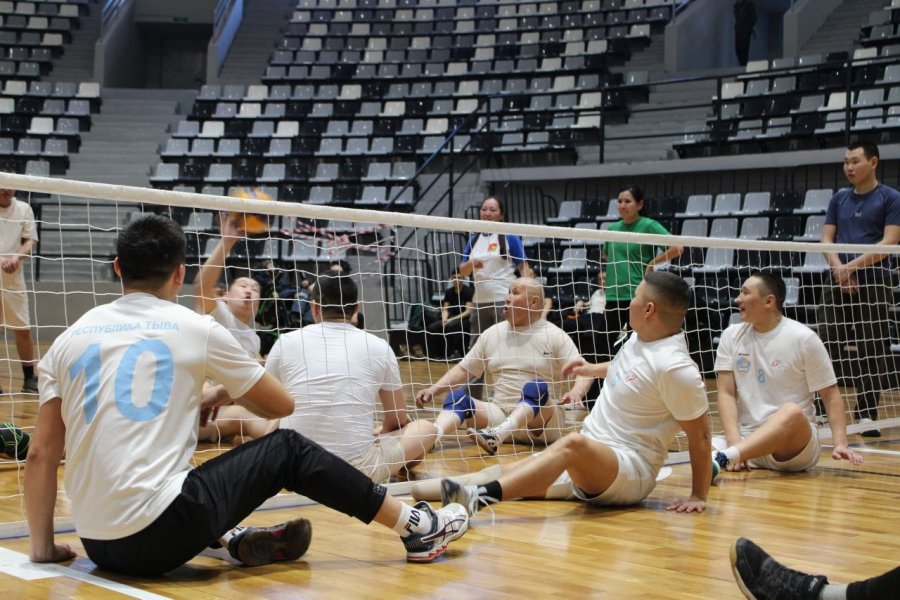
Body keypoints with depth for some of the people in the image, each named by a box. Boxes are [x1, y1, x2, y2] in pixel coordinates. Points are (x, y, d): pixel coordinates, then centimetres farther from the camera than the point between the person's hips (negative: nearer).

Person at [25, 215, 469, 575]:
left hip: (98, 544, 4)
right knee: (287, 449, 14)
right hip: (159, 535, -4)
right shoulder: (194, 329, 2)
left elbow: (41, 454, 7)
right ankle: (417, 528, 21)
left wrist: (42, 547, 15)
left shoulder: (70, 338, 10)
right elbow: (281, 405, 14)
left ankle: (232, 540, 18)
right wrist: (224, 394, 33)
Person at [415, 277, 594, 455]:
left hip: (541, 421, -3)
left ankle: (497, 435, -56)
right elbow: (463, 369, 15)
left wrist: (575, 393, -32)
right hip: (500, 416, 4)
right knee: (457, 396, -20)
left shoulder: (554, 335, 0)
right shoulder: (492, 334, 12)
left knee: (536, 388, -34)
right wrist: (434, 390, -1)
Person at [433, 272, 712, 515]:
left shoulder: (675, 368, -18)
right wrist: (594, 369, 30)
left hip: (630, 473, -10)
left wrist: (698, 496, -14)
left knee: (573, 443, -40)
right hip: (587, 459, 10)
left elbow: (700, 436, -15)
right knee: (506, 472, -8)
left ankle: (479, 498, -58)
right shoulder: (639, 338, 9)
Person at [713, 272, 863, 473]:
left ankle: (723, 458, -51)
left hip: (795, 445, -2)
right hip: (748, 442, 2)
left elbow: (831, 394, 0)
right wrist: (735, 441, -15)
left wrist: (840, 444, -14)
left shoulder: (804, 338, -3)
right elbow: (727, 394, 1)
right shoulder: (731, 336, 7)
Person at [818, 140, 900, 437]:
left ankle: (866, 414, 6)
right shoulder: (839, 199, 15)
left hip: (874, 282, -4)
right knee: (827, 347, -1)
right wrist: (838, 268, -9)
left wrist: (853, 265, -16)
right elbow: (826, 239, 11)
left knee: (872, 353, -1)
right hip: (838, 282, 4)